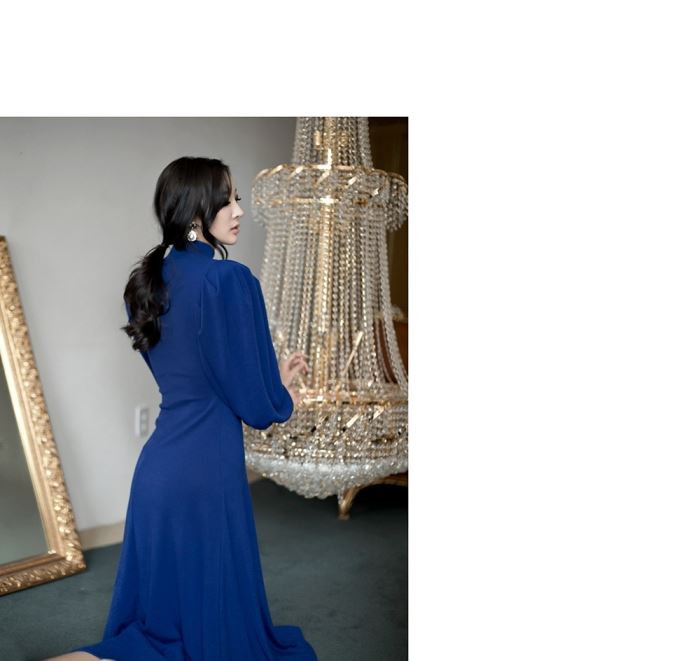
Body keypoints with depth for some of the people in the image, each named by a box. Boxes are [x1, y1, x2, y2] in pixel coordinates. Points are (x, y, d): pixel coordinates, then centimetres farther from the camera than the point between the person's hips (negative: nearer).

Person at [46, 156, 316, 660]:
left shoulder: (149, 280, 8)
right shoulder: (230, 279, -16)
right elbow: (255, 402, -11)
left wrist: (273, 377, 20)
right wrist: (283, 398, 12)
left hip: (159, 462, 8)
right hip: (207, 464, -8)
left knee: (164, 606, 19)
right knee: (216, 604, 9)